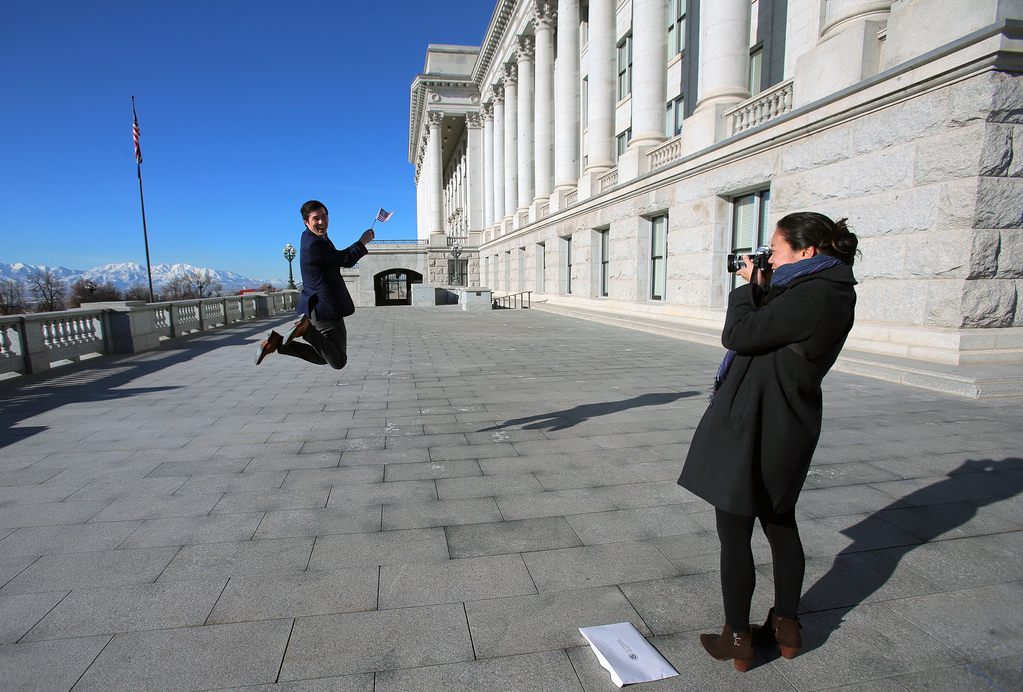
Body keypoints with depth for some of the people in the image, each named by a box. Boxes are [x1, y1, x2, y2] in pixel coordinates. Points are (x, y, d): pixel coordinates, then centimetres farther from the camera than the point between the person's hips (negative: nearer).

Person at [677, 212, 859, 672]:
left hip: (752, 429, -10)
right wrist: (760, 288, 8)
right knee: (780, 523, 21)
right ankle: (785, 627, 37)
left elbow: (739, 335, -20)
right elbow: (770, 328, 16)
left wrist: (749, 287, -5)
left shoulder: (813, 296, -22)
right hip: (787, 426, 10)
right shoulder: (830, 293, 9)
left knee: (734, 535, 4)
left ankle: (737, 641, 19)